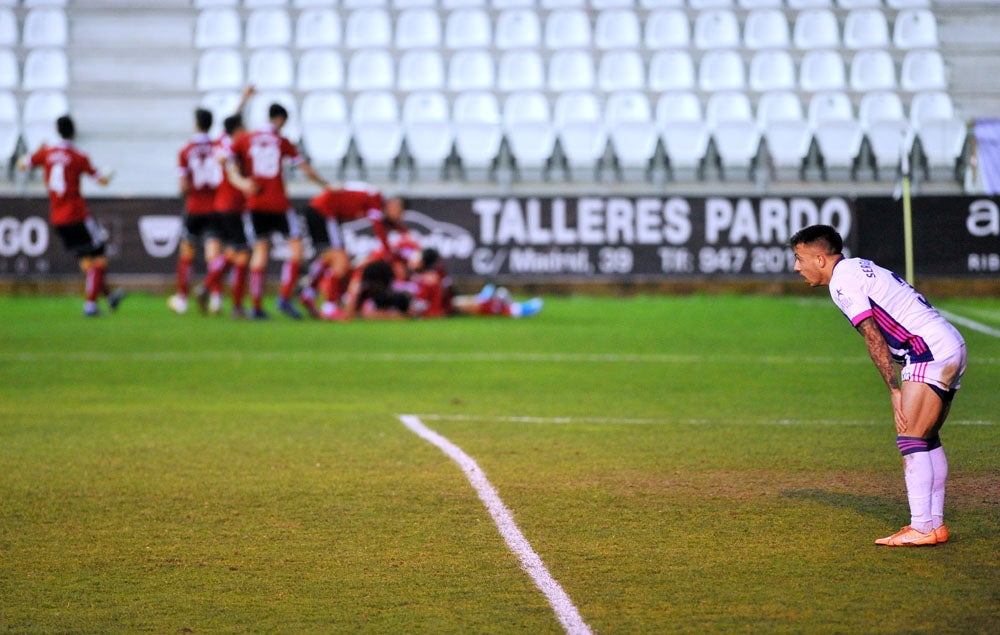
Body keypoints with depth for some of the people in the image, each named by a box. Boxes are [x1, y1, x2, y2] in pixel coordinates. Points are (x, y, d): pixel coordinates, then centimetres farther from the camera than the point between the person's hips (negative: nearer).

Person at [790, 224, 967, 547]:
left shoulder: (842, 282, -8)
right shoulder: (859, 268, 21)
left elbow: (874, 338, -13)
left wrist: (895, 390, -13)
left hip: (930, 351, -10)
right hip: (952, 345, 10)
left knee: (911, 440, -12)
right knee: (928, 441, 13)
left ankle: (922, 528, -16)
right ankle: (936, 523, 13)